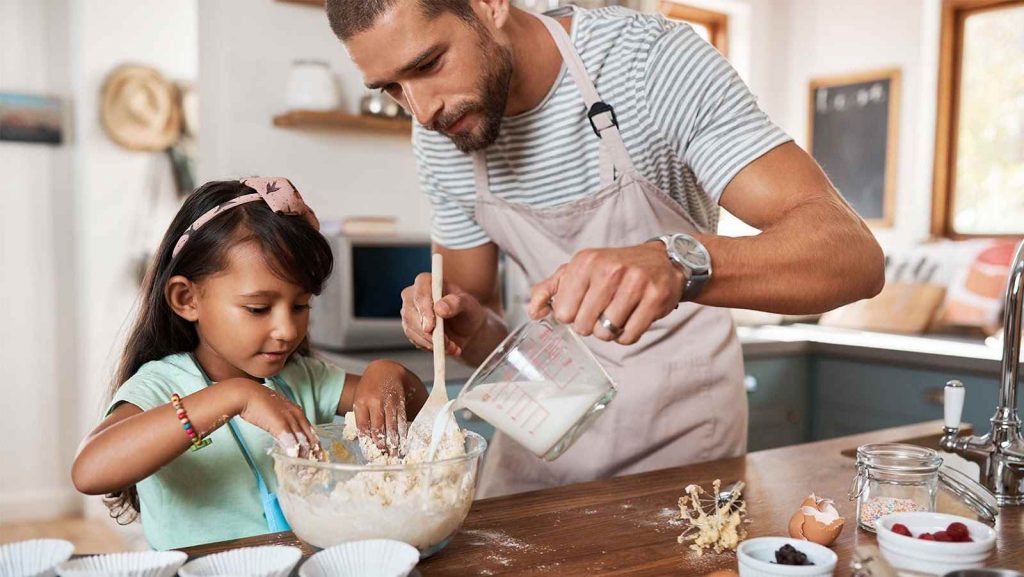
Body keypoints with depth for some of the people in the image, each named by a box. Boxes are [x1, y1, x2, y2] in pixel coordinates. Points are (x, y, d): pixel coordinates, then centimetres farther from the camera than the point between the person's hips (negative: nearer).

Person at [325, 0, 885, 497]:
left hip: (676, 416, -4)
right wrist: (465, 323, -24)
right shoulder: (438, 133, -10)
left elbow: (856, 256, -33)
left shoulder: (654, 61, -25)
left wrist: (676, 262, -51)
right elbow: (484, 335, 0)